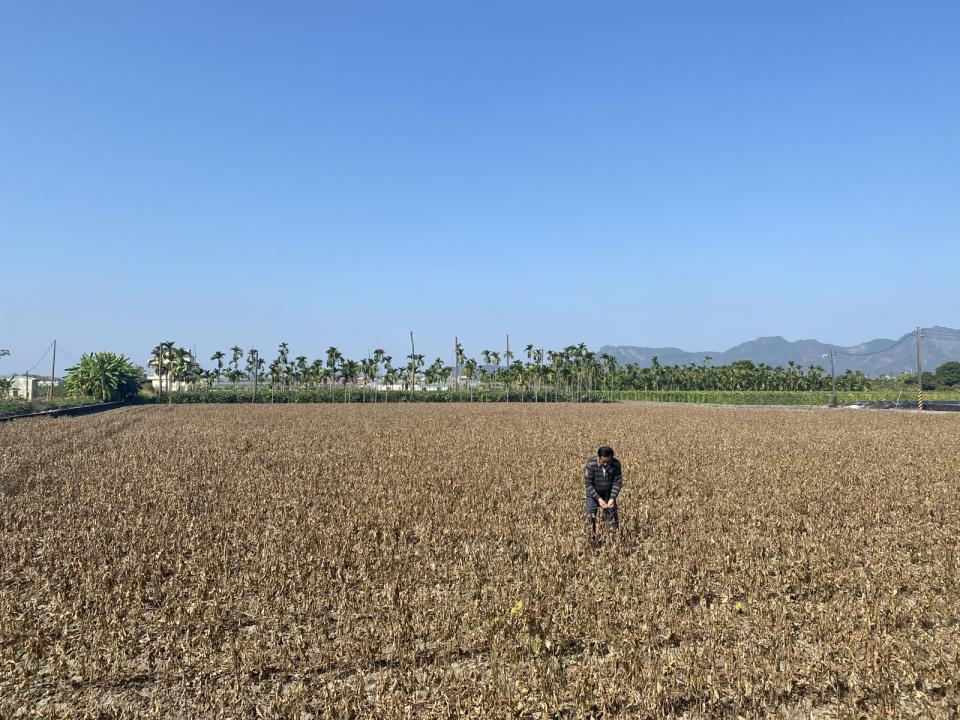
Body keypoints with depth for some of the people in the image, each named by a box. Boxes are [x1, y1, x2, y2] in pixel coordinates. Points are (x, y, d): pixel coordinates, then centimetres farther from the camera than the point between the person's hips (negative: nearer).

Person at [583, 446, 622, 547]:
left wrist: (612, 498, -29)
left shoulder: (616, 464, -23)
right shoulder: (591, 464, -30)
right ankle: (593, 540, 2)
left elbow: (617, 483, -16)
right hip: (593, 493, -2)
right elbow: (587, 484, -25)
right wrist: (598, 499, -31)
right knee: (591, 516, -12)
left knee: (613, 515, 4)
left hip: (609, 493, 2)